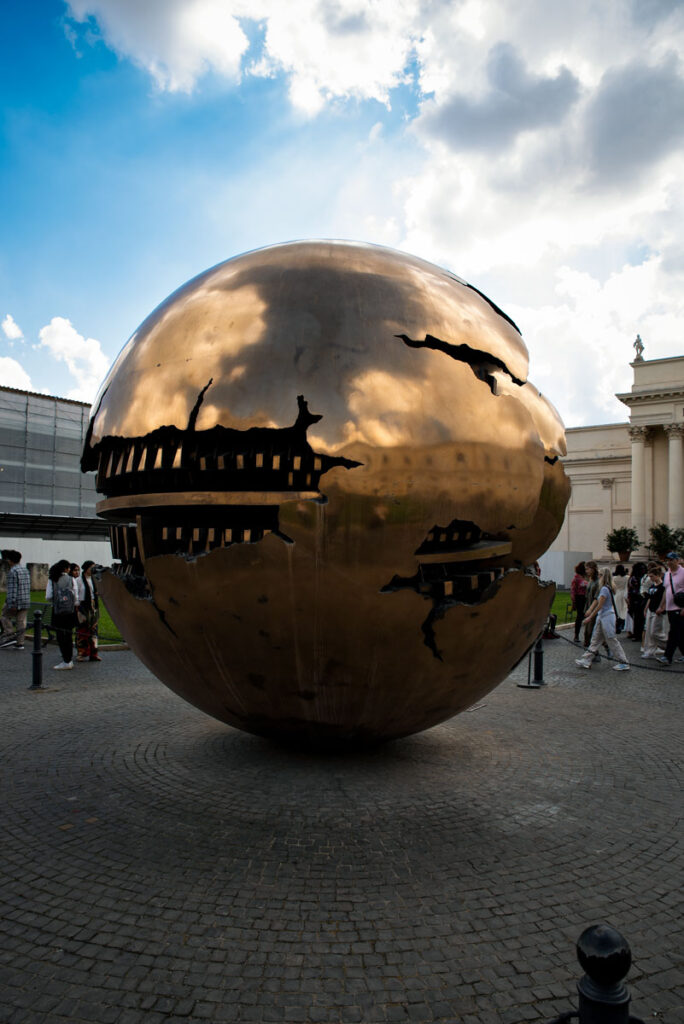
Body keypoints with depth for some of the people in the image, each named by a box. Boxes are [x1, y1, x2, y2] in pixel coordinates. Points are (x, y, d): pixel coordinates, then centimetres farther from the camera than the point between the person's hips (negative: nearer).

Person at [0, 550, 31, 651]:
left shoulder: (12, 571, -13)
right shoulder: (25, 569, 13)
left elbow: (12, 589, -19)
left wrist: (11, 604, -19)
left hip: (17, 601, -7)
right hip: (26, 602, 7)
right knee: (21, 621, 8)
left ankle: (10, 635, 3)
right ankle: (20, 643, 9)